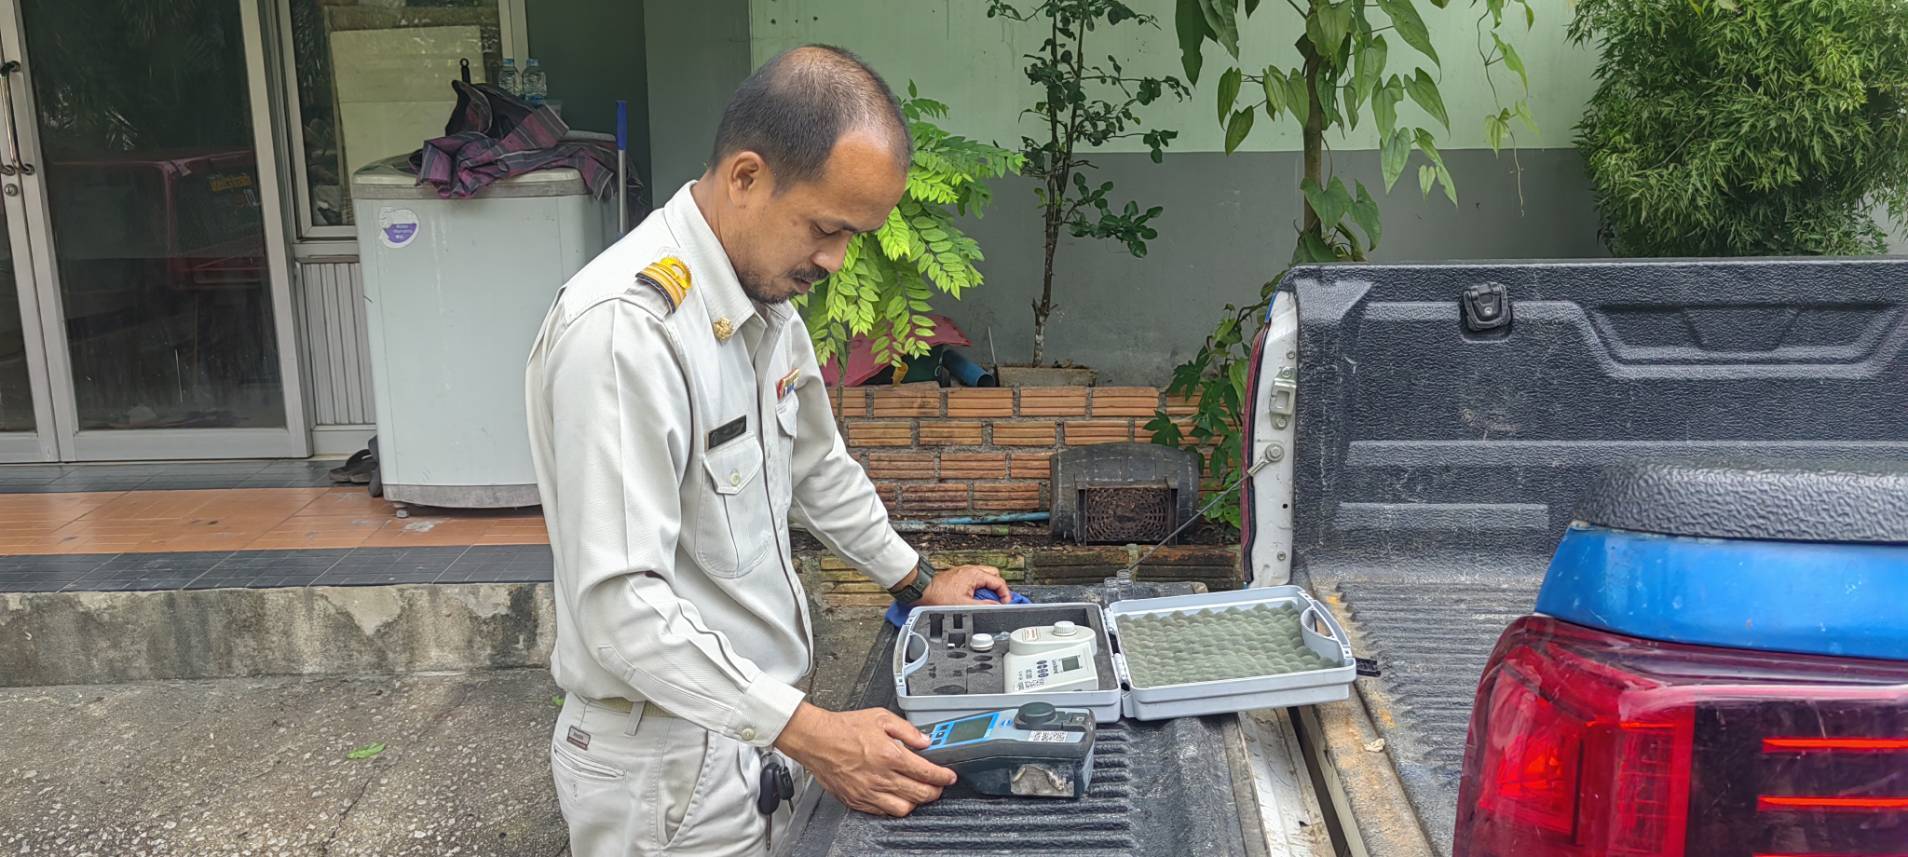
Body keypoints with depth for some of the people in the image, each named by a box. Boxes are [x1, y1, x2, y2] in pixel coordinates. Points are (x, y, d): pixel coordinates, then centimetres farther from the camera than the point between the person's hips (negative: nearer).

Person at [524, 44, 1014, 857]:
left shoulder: (767, 295, 2)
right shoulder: (622, 329, -26)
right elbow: (621, 604, -28)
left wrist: (919, 580, 20)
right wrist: (808, 733, -29)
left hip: (756, 726, 8)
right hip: (669, 769, -8)